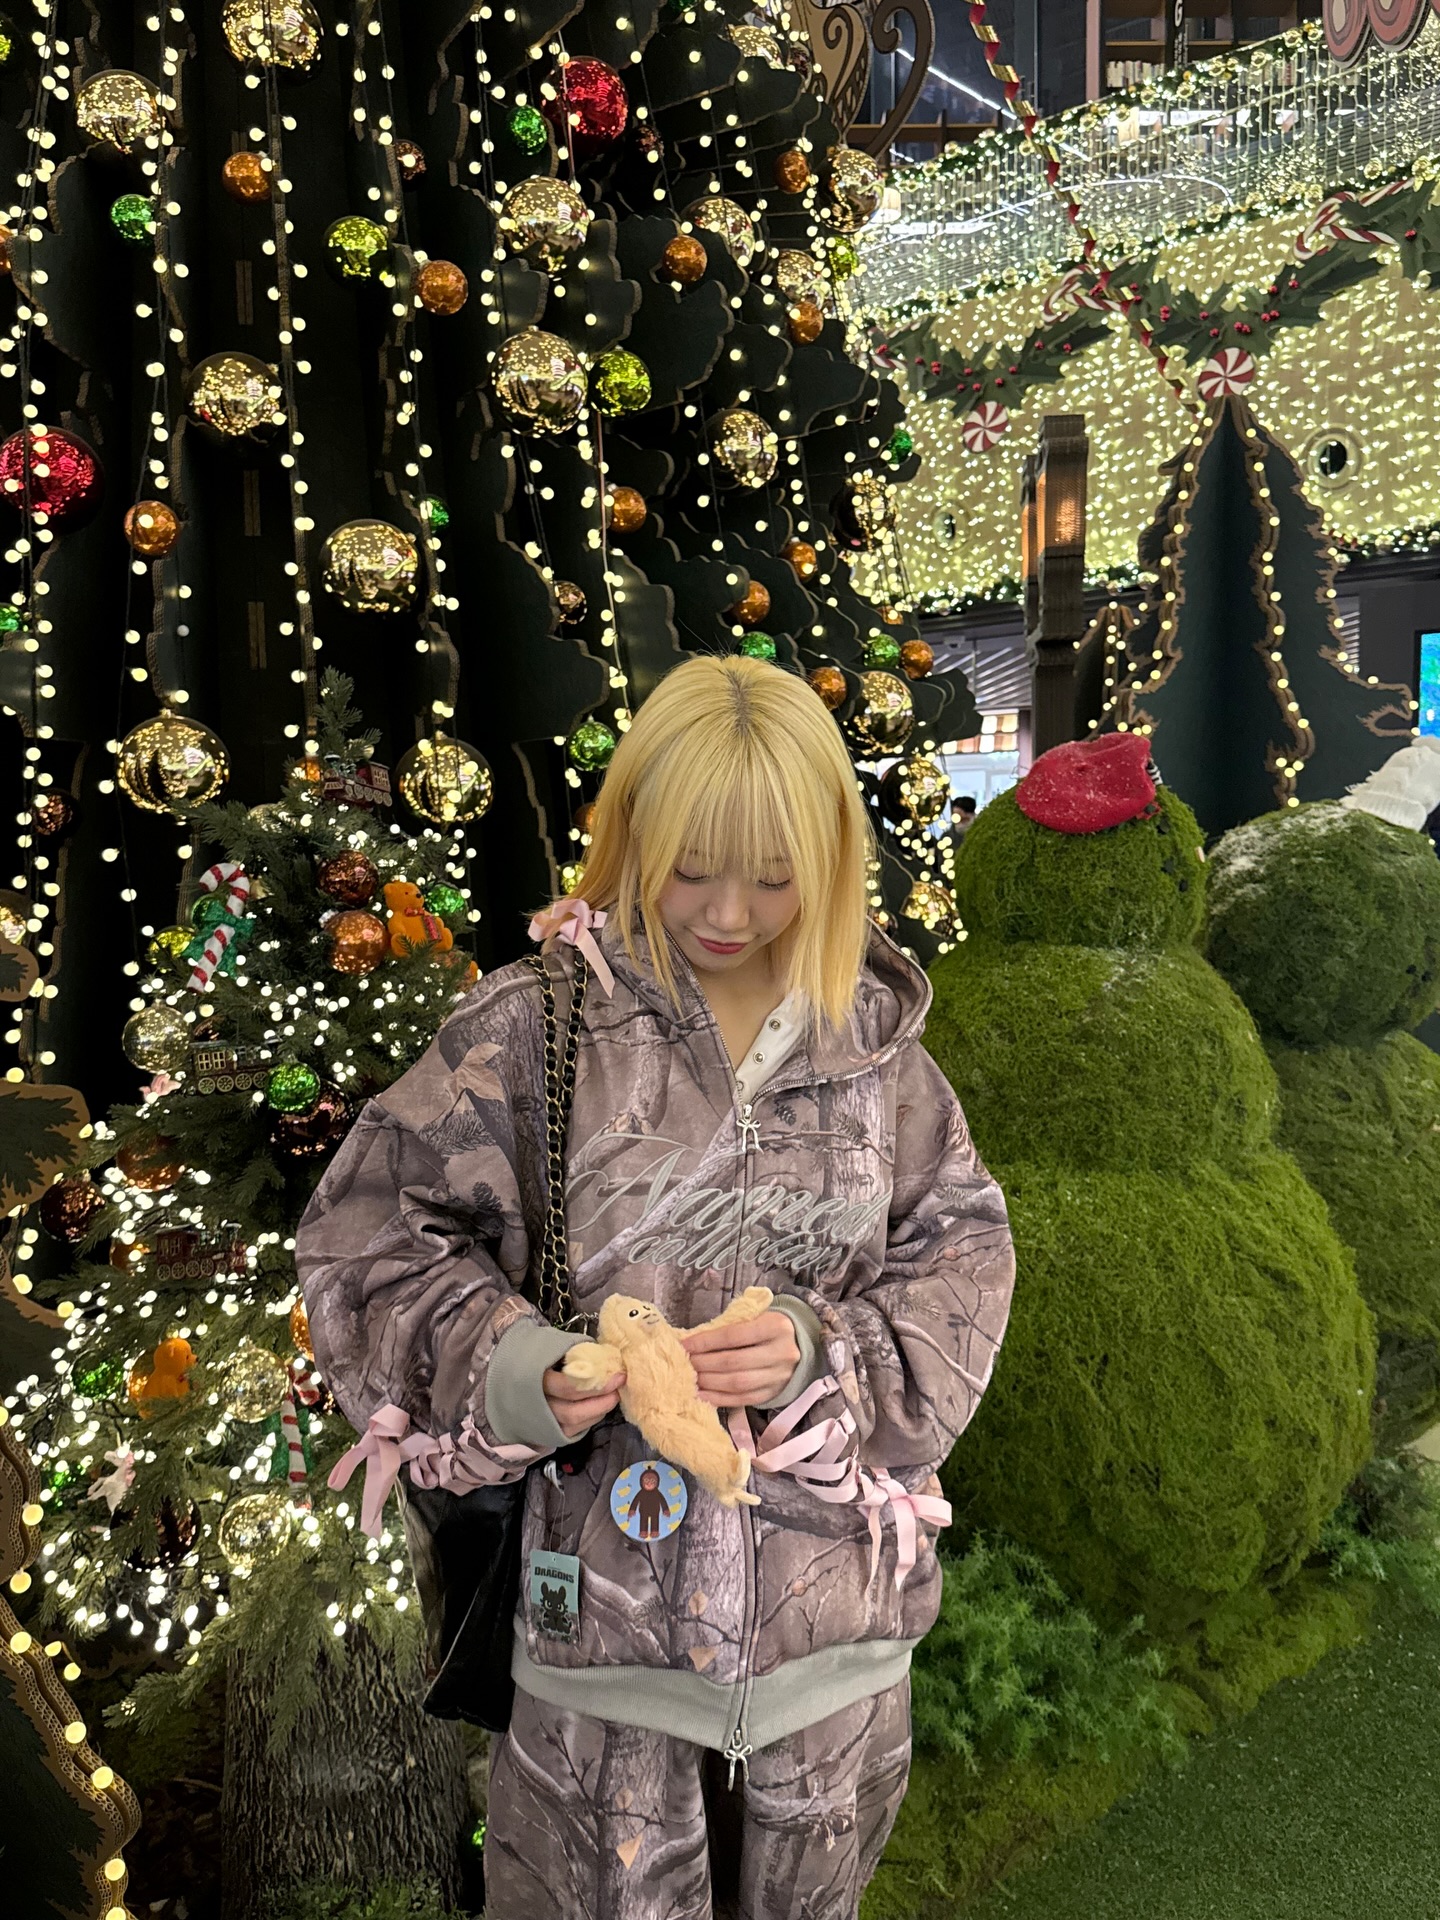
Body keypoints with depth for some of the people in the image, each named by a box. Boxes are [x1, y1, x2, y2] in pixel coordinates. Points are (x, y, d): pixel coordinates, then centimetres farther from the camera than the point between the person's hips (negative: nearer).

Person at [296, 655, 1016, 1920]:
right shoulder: (543, 1018, -8)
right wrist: (510, 1371, -20)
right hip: (607, 1579, -2)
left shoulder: (871, 1033, 0)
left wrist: (823, 1356, -16)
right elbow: (368, 1225, -5)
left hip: (830, 1592, 3)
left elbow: (959, 1260, 1)